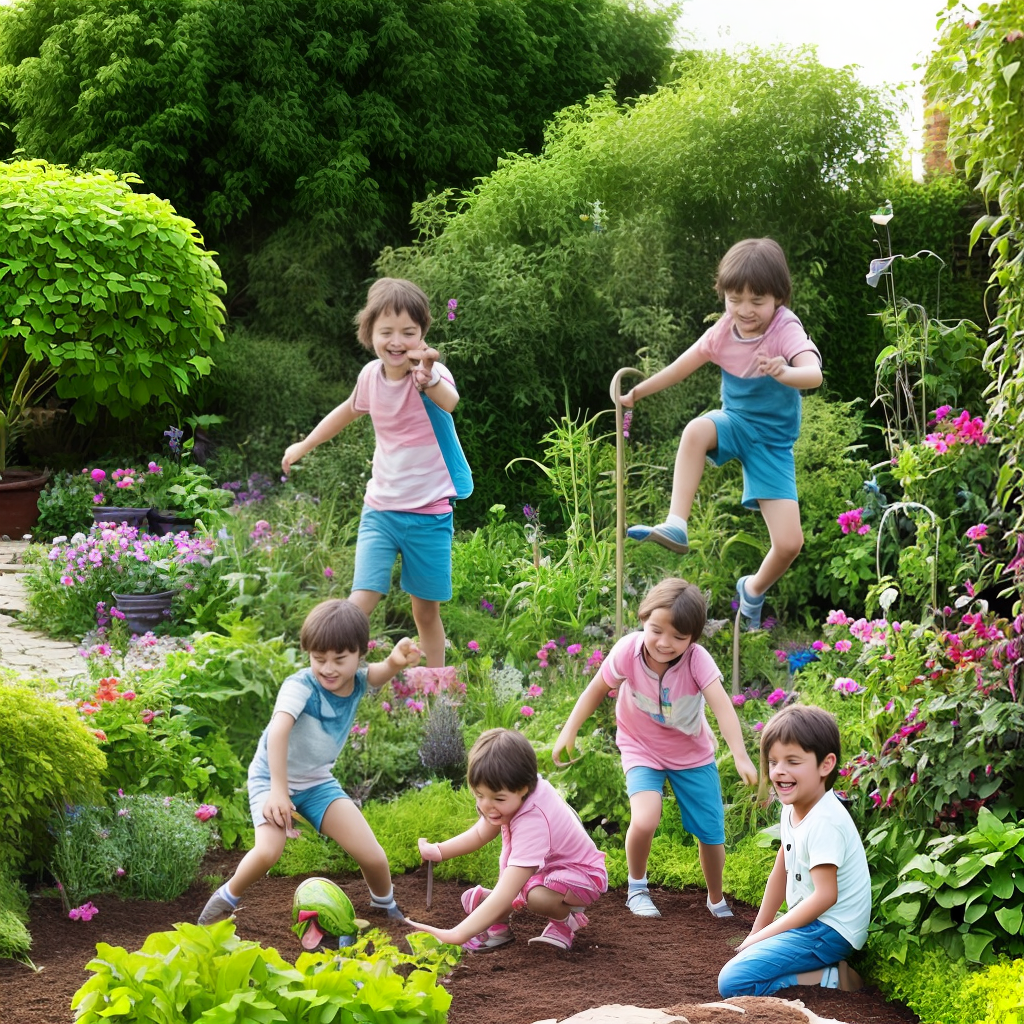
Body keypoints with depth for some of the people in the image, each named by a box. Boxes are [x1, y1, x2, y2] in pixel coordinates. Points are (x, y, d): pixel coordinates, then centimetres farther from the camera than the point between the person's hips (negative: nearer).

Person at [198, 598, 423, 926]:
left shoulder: (358, 682, -13)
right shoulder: (301, 686, -28)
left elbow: (381, 673, -35)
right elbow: (278, 731, -42)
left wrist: (396, 662, -60)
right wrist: (278, 790, -48)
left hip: (317, 781, 4)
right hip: (272, 777, -4)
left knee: (373, 858, -6)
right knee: (268, 852, -28)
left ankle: (386, 906, 27)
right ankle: (226, 899, 2)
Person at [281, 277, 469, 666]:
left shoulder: (431, 373, -17)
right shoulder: (371, 375, -2)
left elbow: (449, 402, -44)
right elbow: (350, 410, 22)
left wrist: (428, 377, -67)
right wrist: (304, 445, 34)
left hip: (428, 514, -3)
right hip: (379, 509, 3)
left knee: (427, 610, 8)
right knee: (361, 600, -13)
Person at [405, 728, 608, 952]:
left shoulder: (532, 823, -40)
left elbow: (504, 895, -45)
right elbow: (481, 833, 4)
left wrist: (455, 936, -51)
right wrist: (439, 851, -13)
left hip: (583, 875, -9)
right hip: (546, 866, 9)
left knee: (538, 896, -33)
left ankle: (566, 919, -4)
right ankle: (498, 924, -4)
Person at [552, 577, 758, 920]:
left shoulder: (697, 660, -29)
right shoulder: (628, 650, -26)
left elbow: (722, 705, -40)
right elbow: (597, 689, -8)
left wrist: (741, 757, -52)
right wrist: (569, 731, -9)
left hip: (693, 753, 1)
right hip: (642, 749, -1)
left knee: (712, 833, 3)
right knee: (644, 821, -25)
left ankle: (716, 899, 33)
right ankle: (637, 888, 5)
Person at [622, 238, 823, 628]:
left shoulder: (786, 329, -21)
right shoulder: (724, 331, -7)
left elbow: (814, 373, -40)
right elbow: (682, 366, 8)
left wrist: (785, 373, -62)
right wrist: (637, 392, 15)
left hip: (772, 443, -3)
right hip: (734, 422, 3)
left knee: (790, 544, -12)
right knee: (695, 431, -36)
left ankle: (754, 590, 21)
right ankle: (676, 527, -35)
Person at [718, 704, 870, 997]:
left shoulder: (824, 823, -22)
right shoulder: (792, 808, 8)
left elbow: (825, 896, -24)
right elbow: (782, 872, 17)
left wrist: (765, 934, -17)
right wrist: (758, 931, 16)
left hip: (829, 931, -10)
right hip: (810, 923, 10)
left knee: (734, 981, -20)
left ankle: (834, 978, -12)